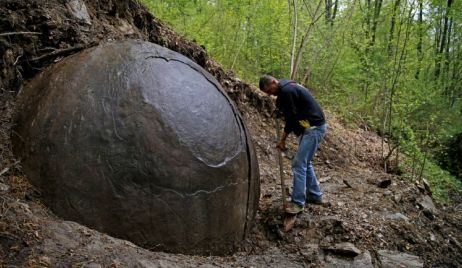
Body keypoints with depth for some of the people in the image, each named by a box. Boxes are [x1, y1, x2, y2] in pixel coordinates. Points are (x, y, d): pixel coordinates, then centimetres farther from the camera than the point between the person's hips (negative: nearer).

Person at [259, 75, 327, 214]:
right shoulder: (287, 87, 14)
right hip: (312, 126, 11)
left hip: (314, 127, -11)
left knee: (299, 164, -9)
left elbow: (292, 117, -17)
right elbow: (291, 114, 18)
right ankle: (315, 195, 27)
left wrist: (282, 139, -5)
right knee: (305, 162, 18)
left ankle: (298, 202, -4)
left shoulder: (287, 91, -18)